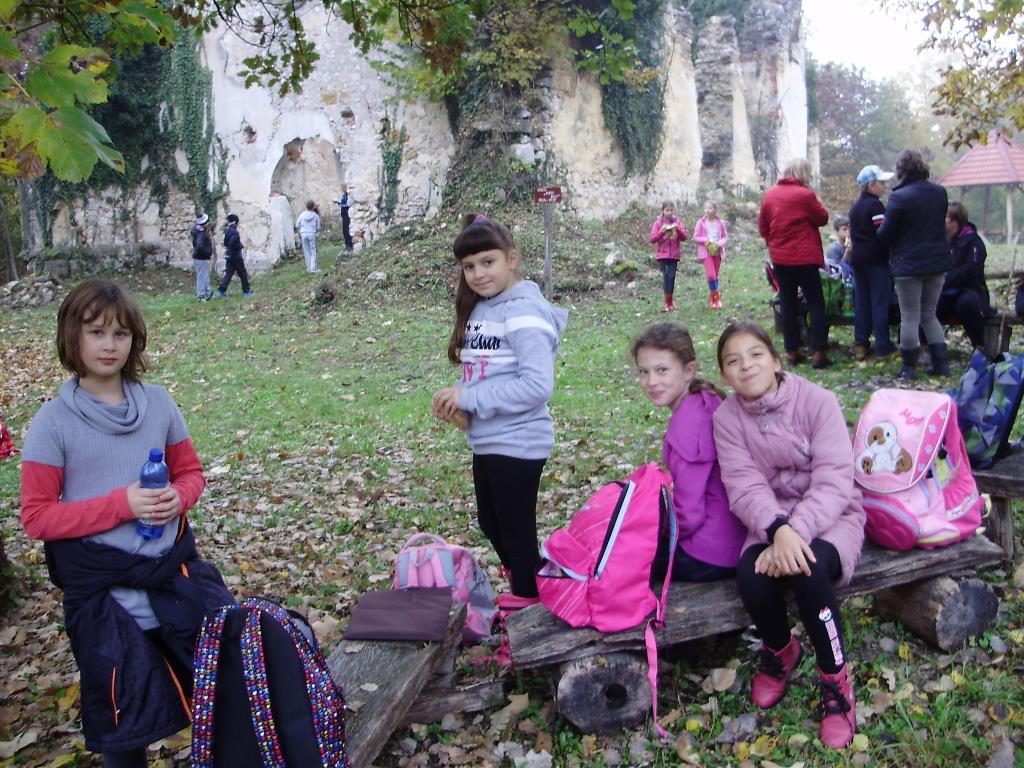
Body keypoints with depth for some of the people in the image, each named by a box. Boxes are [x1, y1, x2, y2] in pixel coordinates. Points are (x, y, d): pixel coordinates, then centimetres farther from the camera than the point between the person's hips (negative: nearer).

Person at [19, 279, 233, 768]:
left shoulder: (157, 402, -1)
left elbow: (189, 471, 11)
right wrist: (120, 504, -21)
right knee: (124, 719, 13)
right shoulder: (54, 421, -10)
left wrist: (179, 498, -12)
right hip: (103, 593, -3)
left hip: (176, 570, 3)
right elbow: (36, 516, -9)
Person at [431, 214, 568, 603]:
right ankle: (524, 590, 44)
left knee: (517, 536, 6)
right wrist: (457, 401, -6)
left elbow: (538, 384, -28)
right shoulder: (478, 309, 7)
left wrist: (469, 398, -23)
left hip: (517, 444, -9)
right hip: (486, 441, 9)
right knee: (491, 526, 24)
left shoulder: (523, 311, -19)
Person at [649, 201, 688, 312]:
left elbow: (684, 237, 3)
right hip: (662, 253, -1)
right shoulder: (658, 222, 2)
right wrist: (661, 231, -18)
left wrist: (677, 229, -14)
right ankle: (668, 302, 2)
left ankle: (668, 302, 7)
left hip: (674, 254, 1)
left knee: (671, 276, -4)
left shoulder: (677, 222, 7)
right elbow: (652, 238, -4)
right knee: (666, 276, -6)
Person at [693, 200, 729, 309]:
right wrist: (705, 240, -18)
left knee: (715, 276, 8)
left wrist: (721, 242, -14)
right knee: (711, 275, -14)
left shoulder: (720, 222, 1)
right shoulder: (701, 222, -3)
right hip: (706, 252, -3)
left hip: (717, 251, 3)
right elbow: (695, 237, -2)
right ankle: (717, 296, 1)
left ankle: (712, 297, 20)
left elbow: (725, 237, 7)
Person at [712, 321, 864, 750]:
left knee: (807, 569, -33)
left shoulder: (817, 401, -12)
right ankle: (779, 650, 9)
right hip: (771, 522, 2)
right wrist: (778, 530, -33)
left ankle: (835, 678, -7)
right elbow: (745, 486, -14)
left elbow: (833, 480, -19)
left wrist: (797, 532, -32)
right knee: (751, 577, -27)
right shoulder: (727, 418, -4)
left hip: (830, 516, -2)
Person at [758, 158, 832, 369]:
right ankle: (818, 353, -4)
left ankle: (792, 352, 11)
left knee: (787, 304, 9)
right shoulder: (805, 194, -11)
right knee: (816, 303, 1)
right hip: (804, 257, -5)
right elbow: (822, 218, -2)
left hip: (779, 257, 5)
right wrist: (817, 202, 11)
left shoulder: (770, 195, 4)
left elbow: (762, 226, 10)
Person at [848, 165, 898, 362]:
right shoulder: (875, 205, -13)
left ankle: (860, 344, 9)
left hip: (857, 257, 8)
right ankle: (883, 347, -3)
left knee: (861, 300, 9)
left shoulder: (855, 206, 15)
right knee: (880, 301, -4)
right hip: (876, 259, -8)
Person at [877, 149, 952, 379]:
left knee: (910, 317, 2)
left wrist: (881, 228, 8)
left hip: (909, 264, -6)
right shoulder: (940, 193, 4)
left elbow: (885, 234, -13)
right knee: (929, 314, 16)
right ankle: (941, 363, 14)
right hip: (937, 262, 6)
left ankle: (909, 367, 8)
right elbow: (940, 224, 17)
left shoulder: (899, 197, -16)